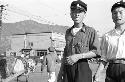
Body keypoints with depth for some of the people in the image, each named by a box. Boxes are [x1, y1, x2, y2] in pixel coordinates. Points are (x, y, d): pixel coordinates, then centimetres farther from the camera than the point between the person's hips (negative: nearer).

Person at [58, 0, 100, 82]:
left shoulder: (90, 31, 2)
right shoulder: (68, 32, 16)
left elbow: (95, 52, -4)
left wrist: (79, 56, -16)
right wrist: (61, 72, 15)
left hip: (82, 67, -4)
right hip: (67, 68, 4)